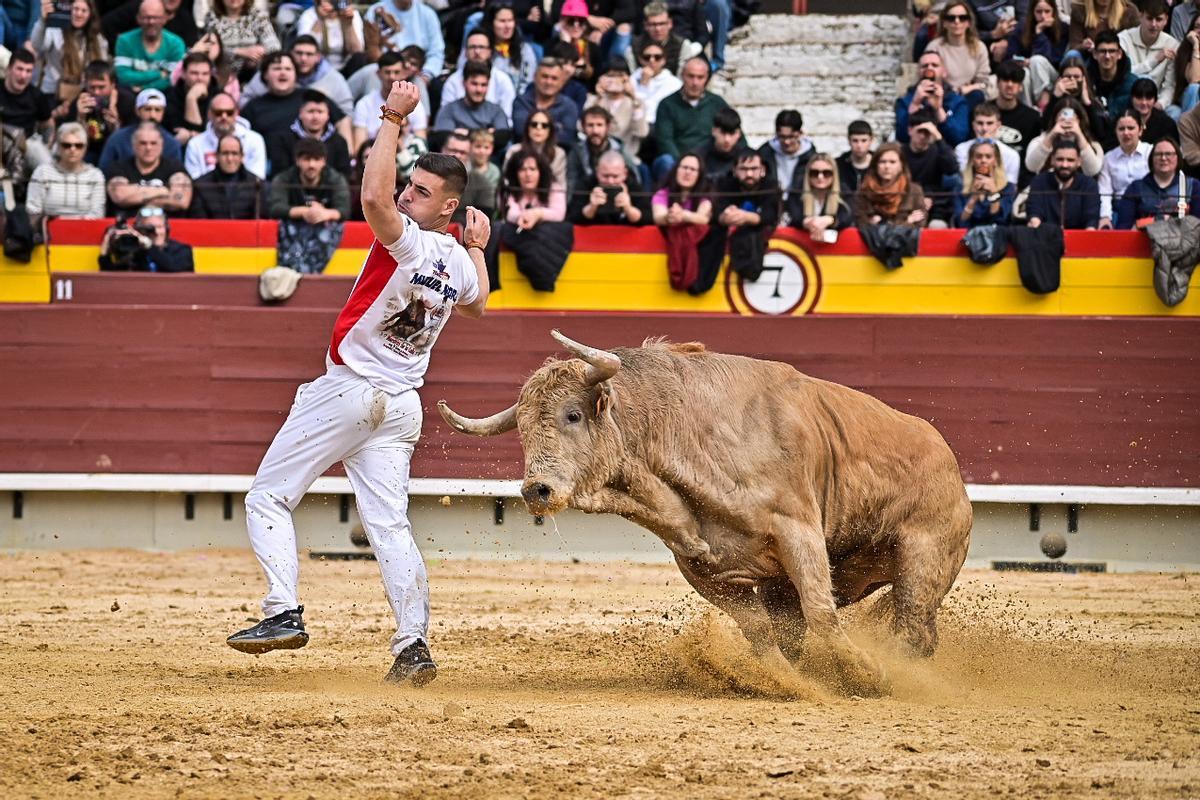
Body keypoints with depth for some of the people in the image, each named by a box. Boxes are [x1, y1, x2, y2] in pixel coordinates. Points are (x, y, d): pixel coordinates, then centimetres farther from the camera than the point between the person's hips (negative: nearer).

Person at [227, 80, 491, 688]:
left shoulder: (411, 244, -19)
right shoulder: (460, 263, 5)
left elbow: (374, 197, -37)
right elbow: (476, 304, 28)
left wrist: (394, 119, -30)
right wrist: (478, 250, 36)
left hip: (349, 392, -7)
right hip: (401, 406, 7)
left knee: (268, 497, 2)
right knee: (389, 522, 5)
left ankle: (284, 612, -11)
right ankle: (413, 645, -7)